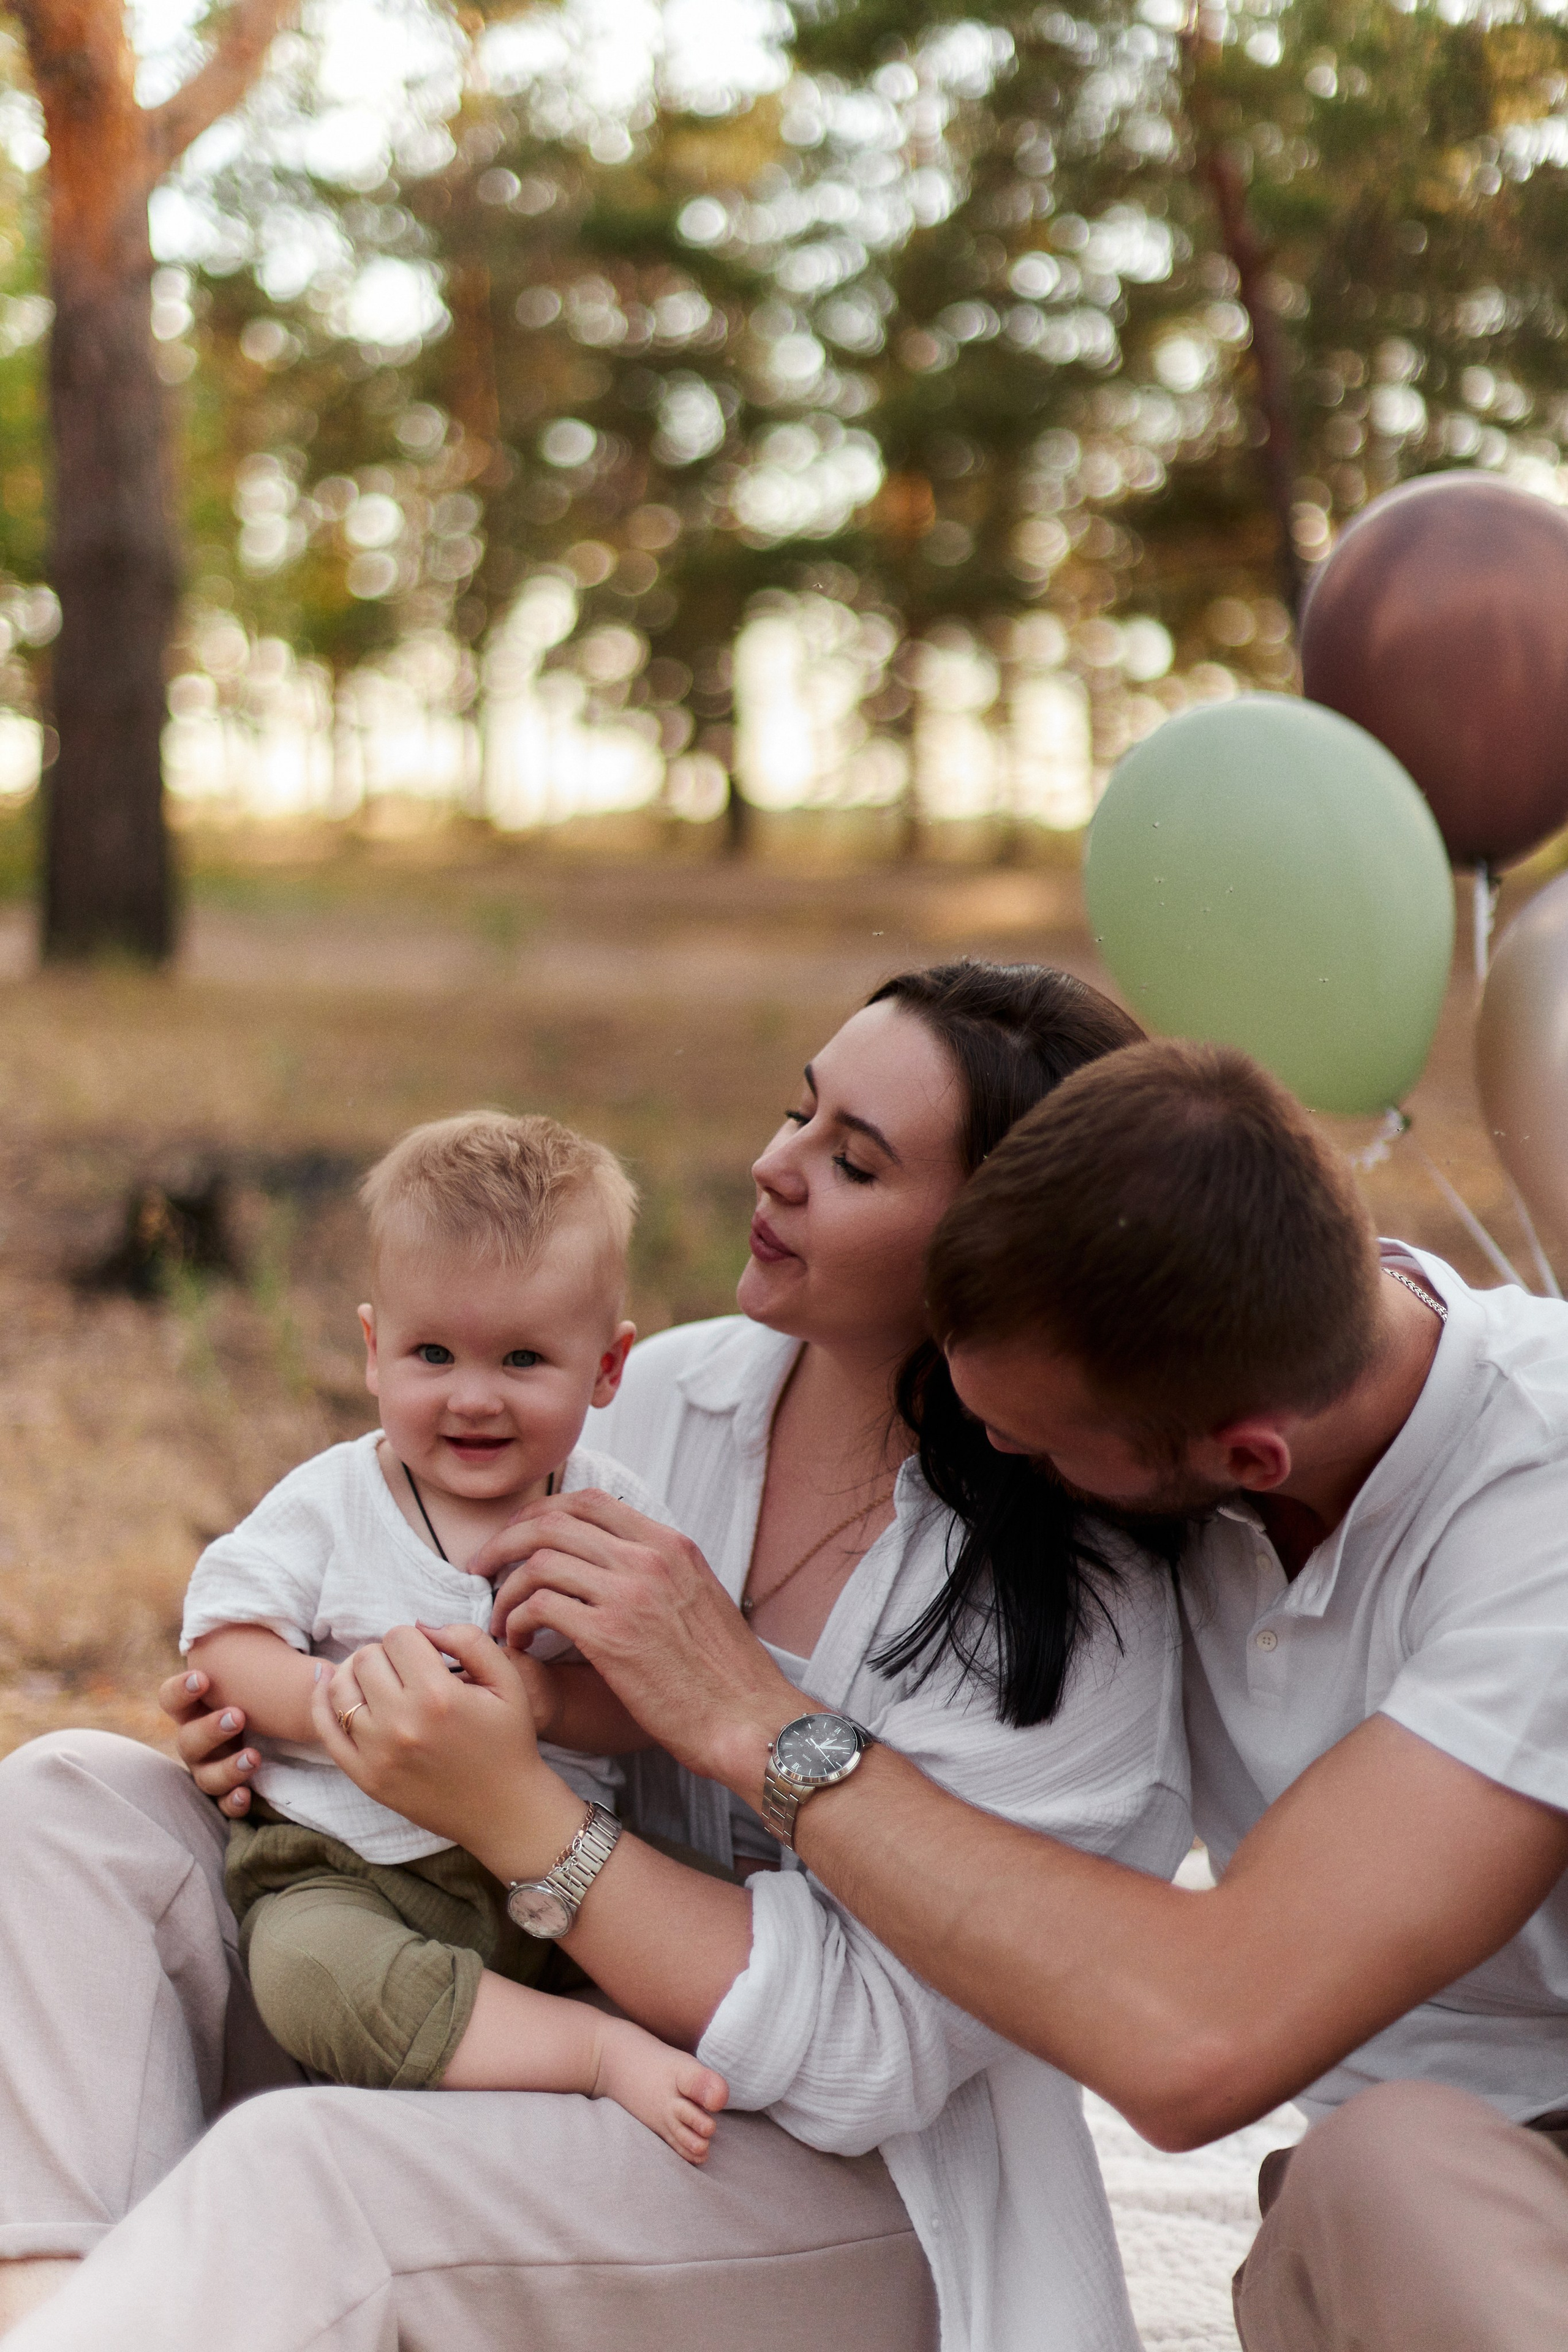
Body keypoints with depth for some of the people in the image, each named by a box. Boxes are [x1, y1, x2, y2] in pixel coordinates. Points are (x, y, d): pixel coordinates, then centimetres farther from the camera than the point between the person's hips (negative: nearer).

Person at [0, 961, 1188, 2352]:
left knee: (298, 2178, -36)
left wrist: (511, 1808, -26)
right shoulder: (664, 1395, 1)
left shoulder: (1082, 1615, -18)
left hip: (854, 2189, -7)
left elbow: (871, 2053, -21)